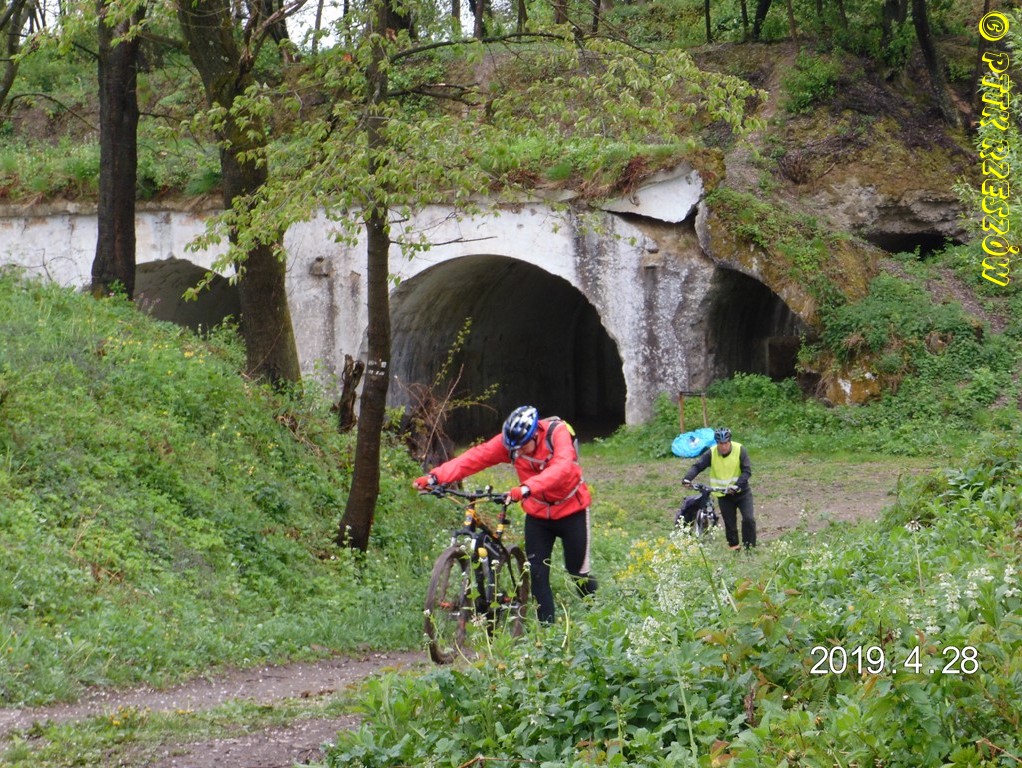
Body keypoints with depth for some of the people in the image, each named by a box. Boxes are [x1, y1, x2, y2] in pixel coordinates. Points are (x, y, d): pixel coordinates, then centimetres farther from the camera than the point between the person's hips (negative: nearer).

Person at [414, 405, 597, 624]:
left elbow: (561, 468, -44)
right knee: (537, 572, -3)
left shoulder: (558, 434, -27)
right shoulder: (509, 441, -16)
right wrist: (434, 477, -37)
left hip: (571, 510, -3)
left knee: (577, 569, 5)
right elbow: (475, 457, -24)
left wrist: (525, 489, -59)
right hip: (537, 513, 4)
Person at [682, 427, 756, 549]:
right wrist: (687, 478, -35)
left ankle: (750, 547, -1)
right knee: (730, 523, 7)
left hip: (742, 492, -2)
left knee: (749, 519, -13)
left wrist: (737, 485, -32)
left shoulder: (740, 450, -13)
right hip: (723, 494, 2)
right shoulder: (711, 453, -9)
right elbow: (697, 466, -16)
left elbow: (747, 471, -17)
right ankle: (733, 546, 22)